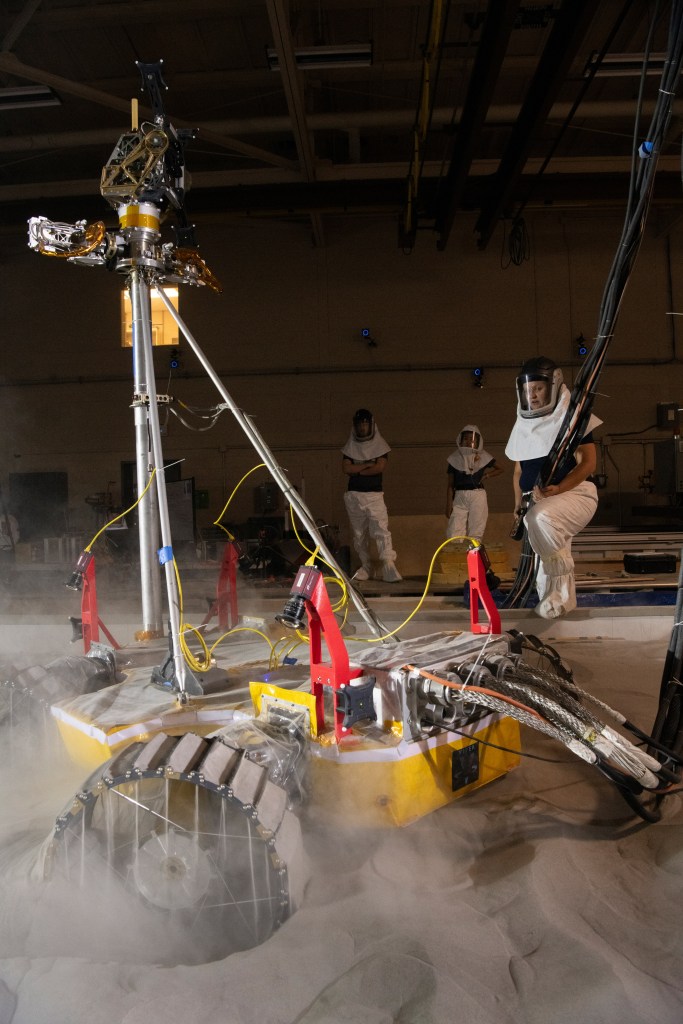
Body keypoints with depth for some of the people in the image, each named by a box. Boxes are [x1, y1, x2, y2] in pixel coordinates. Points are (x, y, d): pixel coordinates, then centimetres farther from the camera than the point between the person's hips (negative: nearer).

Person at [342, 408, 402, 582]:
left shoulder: (379, 445, 5)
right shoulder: (350, 447, 12)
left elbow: (380, 467, -10)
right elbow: (346, 468, -2)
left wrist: (357, 470, -4)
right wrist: (367, 465, -7)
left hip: (374, 495, -3)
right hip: (354, 495, 3)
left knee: (381, 530, -15)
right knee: (359, 533, 6)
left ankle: (389, 566, -20)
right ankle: (365, 566, 13)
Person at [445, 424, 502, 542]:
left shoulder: (483, 457, 5)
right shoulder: (455, 458, 5)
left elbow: (500, 469, 18)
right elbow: (450, 485, 6)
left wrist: (489, 474, -1)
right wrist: (449, 504, -1)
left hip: (478, 496, 0)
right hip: (459, 497, 0)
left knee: (475, 533, 1)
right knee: (454, 535, -9)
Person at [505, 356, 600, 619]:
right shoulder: (523, 426, 12)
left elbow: (588, 463, -12)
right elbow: (518, 472, 19)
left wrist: (557, 489, -26)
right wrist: (519, 504, 7)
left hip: (575, 493, -6)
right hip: (539, 505, 7)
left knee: (542, 517, -36)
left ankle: (561, 582, -21)